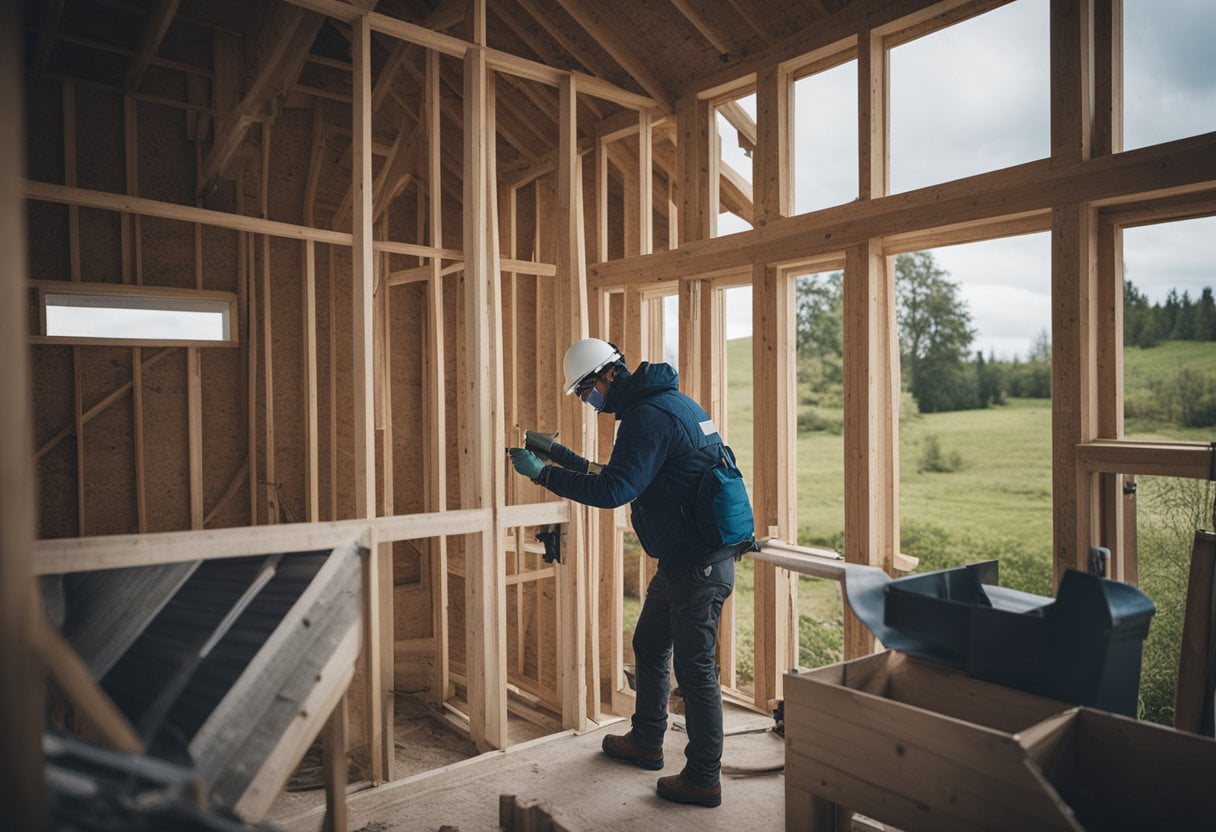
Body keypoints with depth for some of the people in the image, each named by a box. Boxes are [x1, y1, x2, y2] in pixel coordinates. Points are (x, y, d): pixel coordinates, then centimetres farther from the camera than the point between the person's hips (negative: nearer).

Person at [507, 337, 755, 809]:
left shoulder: (648, 415, -19)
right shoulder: (666, 402, 13)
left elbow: (613, 491, -26)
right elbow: (624, 478, 20)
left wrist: (542, 473, -18)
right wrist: (560, 455, 16)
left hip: (699, 562, -11)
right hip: (685, 557, 11)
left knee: (694, 667, 1)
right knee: (649, 645, 22)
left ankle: (702, 780, 16)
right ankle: (646, 743, 39)